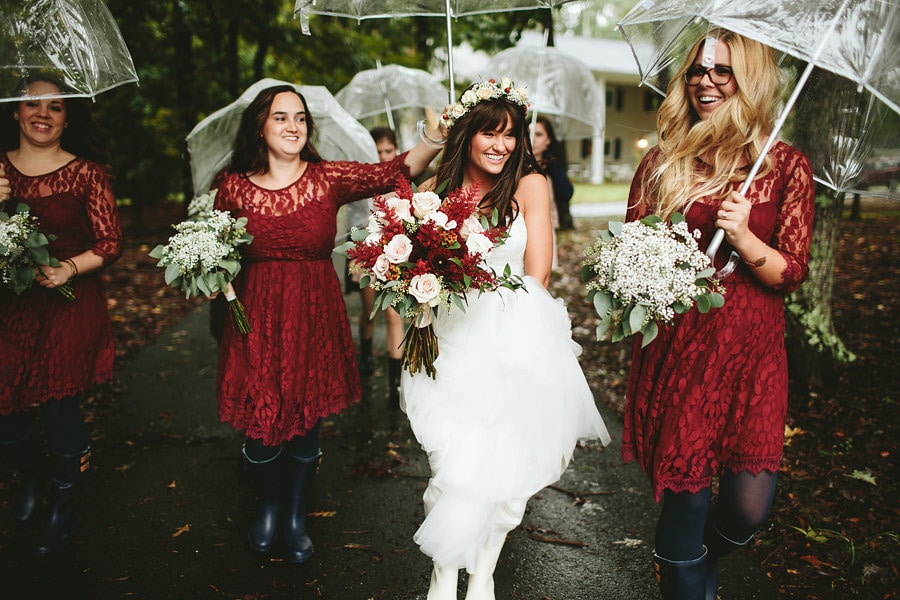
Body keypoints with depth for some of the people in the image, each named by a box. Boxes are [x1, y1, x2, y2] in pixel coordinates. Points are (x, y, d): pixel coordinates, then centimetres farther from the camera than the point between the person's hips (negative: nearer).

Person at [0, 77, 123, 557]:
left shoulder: (86, 172, 0)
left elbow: (110, 243, -3)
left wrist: (71, 268, -18)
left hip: (69, 306, -3)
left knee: (59, 407, -2)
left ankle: (64, 507, 22)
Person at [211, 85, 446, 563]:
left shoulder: (330, 178, -1)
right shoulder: (235, 187, 0)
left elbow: (396, 171, -14)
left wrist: (436, 138, -29)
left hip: (314, 316, 0)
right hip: (256, 317, 0)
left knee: (306, 421, 9)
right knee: (260, 421, 7)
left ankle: (296, 515, 33)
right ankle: (267, 506, 37)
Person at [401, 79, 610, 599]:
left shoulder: (530, 185, 0)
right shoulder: (440, 188, 7)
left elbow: (537, 274, 0)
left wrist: (503, 326, -6)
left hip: (516, 341, -1)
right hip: (453, 341, 1)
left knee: (505, 470, 2)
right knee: (456, 467, -7)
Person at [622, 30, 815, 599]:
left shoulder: (787, 166, 4)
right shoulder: (662, 162, 7)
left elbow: (792, 274, 1)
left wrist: (745, 239, -17)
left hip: (751, 349, 0)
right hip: (673, 346, 1)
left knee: (748, 506, -5)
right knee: (685, 495, 0)